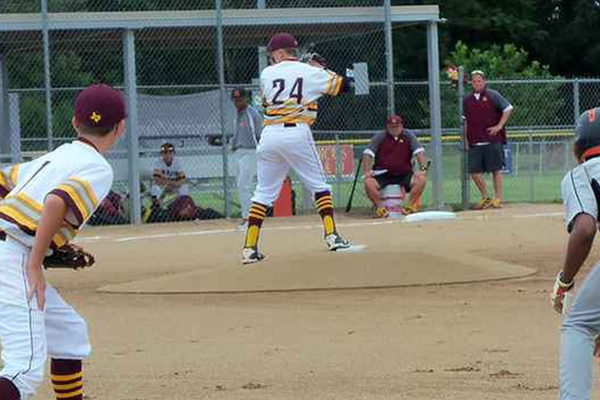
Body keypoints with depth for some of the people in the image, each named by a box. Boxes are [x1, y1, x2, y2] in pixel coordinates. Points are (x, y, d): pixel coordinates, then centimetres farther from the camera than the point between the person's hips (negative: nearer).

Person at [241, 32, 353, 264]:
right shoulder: (310, 73, 4)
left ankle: (250, 247, 1)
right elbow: (343, 86, 9)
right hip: (297, 134, -2)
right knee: (318, 184, 12)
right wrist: (323, 72, 25)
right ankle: (331, 234, 2)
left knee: (264, 191, 7)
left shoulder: (266, 74, 8)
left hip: (270, 134, 2)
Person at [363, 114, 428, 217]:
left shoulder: (409, 137, 2)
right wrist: (367, 172, -20)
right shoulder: (379, 137, -1)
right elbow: (368, 154, -6)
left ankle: (411, 207, -16)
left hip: (404, 174, 1)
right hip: (382, 175, -1)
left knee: (421, 179, -25)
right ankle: (380, 208, -14)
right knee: (369, 183, -30)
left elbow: (419, 152, -5)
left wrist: (423, 169, -21)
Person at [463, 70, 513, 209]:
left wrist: (499, 126, -7)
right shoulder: (467, 100, 14)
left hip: (492, 140, -4)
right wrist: (466, 140, 13)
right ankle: (485, 198, 15)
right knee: (475, 171, 0)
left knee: (496, 170, -3)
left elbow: (508, 108, 0)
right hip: (474, 143, 4)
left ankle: (498, 199, 2)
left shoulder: (492, 95, 1)